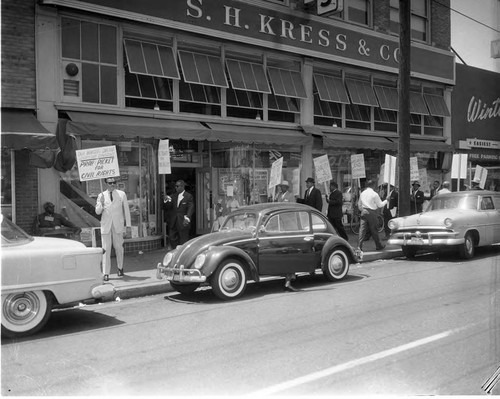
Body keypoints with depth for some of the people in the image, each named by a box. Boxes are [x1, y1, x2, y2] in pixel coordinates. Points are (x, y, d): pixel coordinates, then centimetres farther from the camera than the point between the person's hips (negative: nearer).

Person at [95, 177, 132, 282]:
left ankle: (120, 268, 27)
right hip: (106, 226, 0)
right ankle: (106, 273, 1)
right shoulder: (101, 195, 6)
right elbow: (97, 212, 5)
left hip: (118, 225, 0)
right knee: (106, 249, -3)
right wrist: (101, 203, -16)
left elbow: (126, 210, 7)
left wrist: (128, 226, 3)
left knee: (119, 247, 4)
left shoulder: (122, 194, 5)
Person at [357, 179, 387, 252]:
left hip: (364, 212, 4)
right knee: (374, 230, 6)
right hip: (371, 213, -4)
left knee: (362, 229, 0)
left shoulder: (362, 193, 9)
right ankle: (378, 246, 20)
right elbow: (380, 205, -2)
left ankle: (359, 246, -7)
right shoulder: (374, 194, -8)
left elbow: (359, 204, 17)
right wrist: (386, 200, 13)